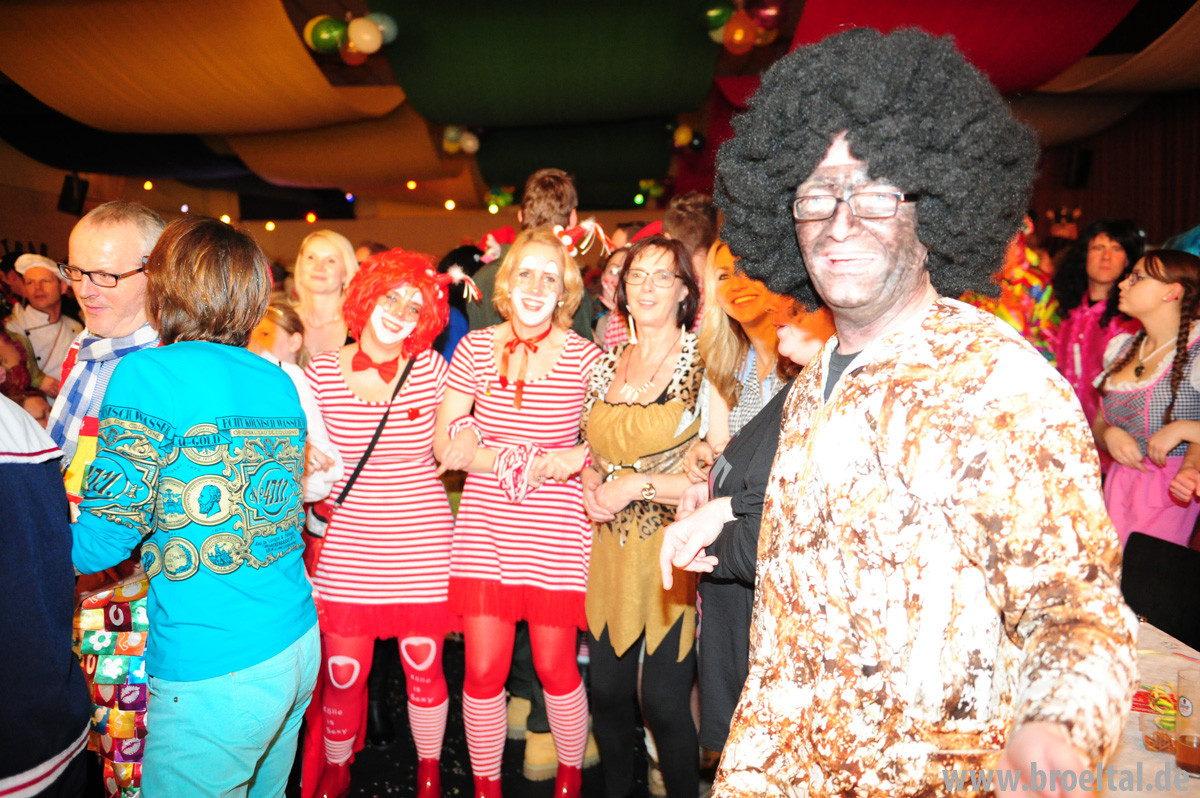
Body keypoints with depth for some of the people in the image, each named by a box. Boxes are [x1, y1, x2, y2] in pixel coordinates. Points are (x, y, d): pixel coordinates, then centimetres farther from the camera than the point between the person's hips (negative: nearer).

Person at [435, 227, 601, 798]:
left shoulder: (585, 357, -5)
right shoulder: (475, 348, 1)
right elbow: (445, 445, 1)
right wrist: (530, 462, -13)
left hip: (557, 530, -1)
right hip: (485, 525, 2)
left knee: (555, 667, 7)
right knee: (483, 670, 4)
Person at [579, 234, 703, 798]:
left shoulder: (706, 362, -9)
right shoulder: (608, 362, 8)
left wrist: (637, 483, -16)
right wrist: (592, 478, 0)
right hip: (611, 546, 5)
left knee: (663, 701, 2)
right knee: (607, 690, 15)